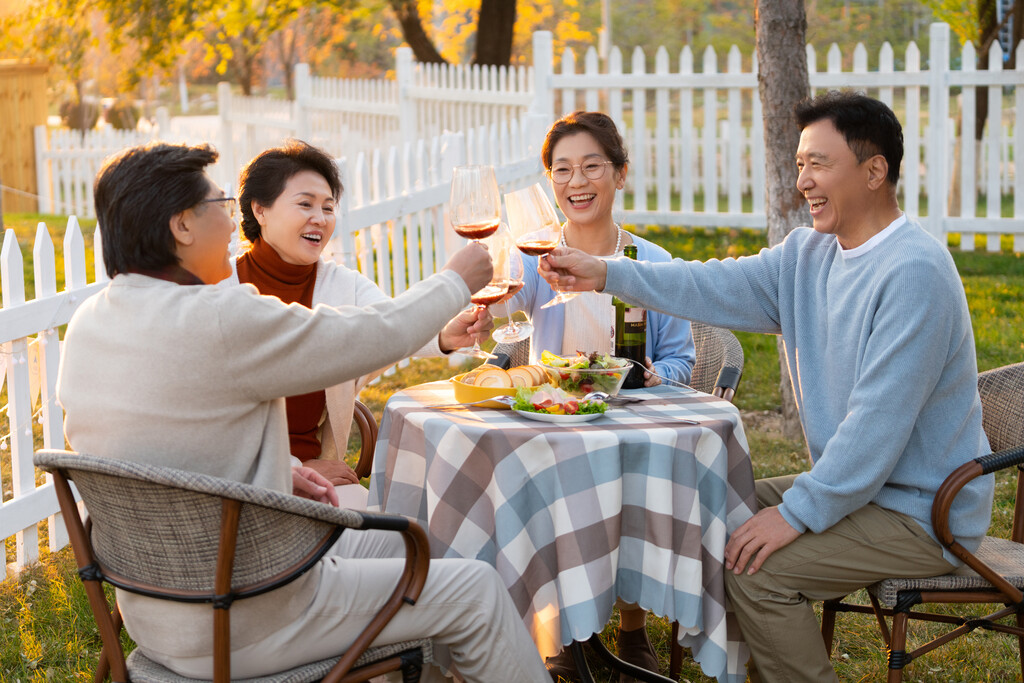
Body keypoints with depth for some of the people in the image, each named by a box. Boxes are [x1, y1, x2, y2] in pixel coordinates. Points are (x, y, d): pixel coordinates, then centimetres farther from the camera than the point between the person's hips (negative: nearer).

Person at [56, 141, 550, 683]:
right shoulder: (219, 322, -25)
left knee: (382, 541, 28)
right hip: (239, 629, -9)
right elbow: (375, 335, -13)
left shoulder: (88, 322, 2)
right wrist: (456, 281, 5)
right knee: (475, 589, 4)